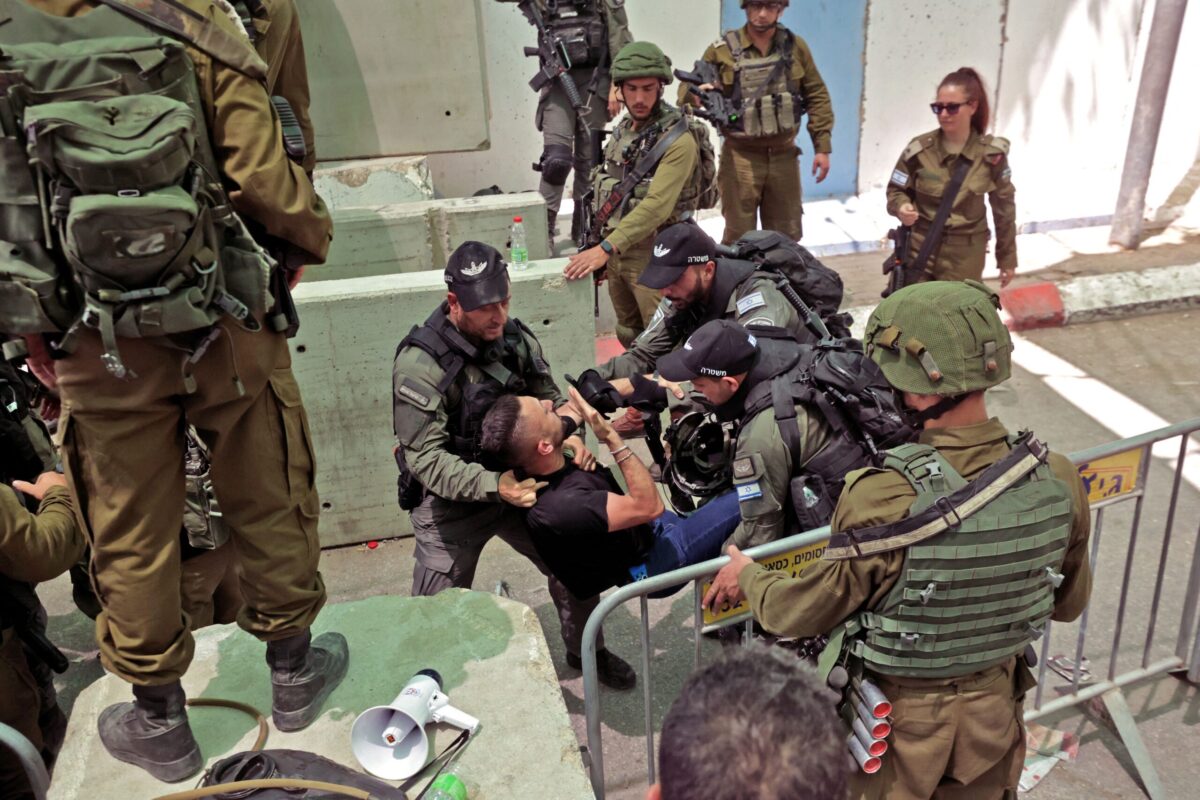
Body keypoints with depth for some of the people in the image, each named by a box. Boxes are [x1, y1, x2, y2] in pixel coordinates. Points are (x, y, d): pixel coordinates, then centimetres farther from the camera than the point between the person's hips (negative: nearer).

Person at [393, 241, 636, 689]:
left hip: (519, 481, 5)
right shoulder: (420, 363, -25)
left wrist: (569, 435, -17)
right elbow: (425, 458, -26)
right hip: (450, 502, -5)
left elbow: (548, 397, 5)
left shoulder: (515, 337, -8)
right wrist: (493, 486, -39)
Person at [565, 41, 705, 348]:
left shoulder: (678, 142, -18)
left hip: (654, 258, -7)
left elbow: (656, 206, -28)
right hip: (616, 253, 8)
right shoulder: (623, 129, 9)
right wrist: (602, 251, 12)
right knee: (629, 336, 19)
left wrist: (605, 248, -33)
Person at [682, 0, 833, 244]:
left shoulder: (795, 46, 3)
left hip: (784, 156, 3)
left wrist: (822, 147, 1)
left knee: (787, 237, 14)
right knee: (739, 237, 3)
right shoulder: (722, 50, -4)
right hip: (741, 157, -3)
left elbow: (817, 98, 6)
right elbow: (687, 89, 1)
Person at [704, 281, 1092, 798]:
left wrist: (747, 576, -1)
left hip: (901, 723, -4)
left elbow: (799, 615, -20)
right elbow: (1070, 603, 1)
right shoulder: (1058, 481, -18)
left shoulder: (885, 500, -34)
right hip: (994, 715, 4)